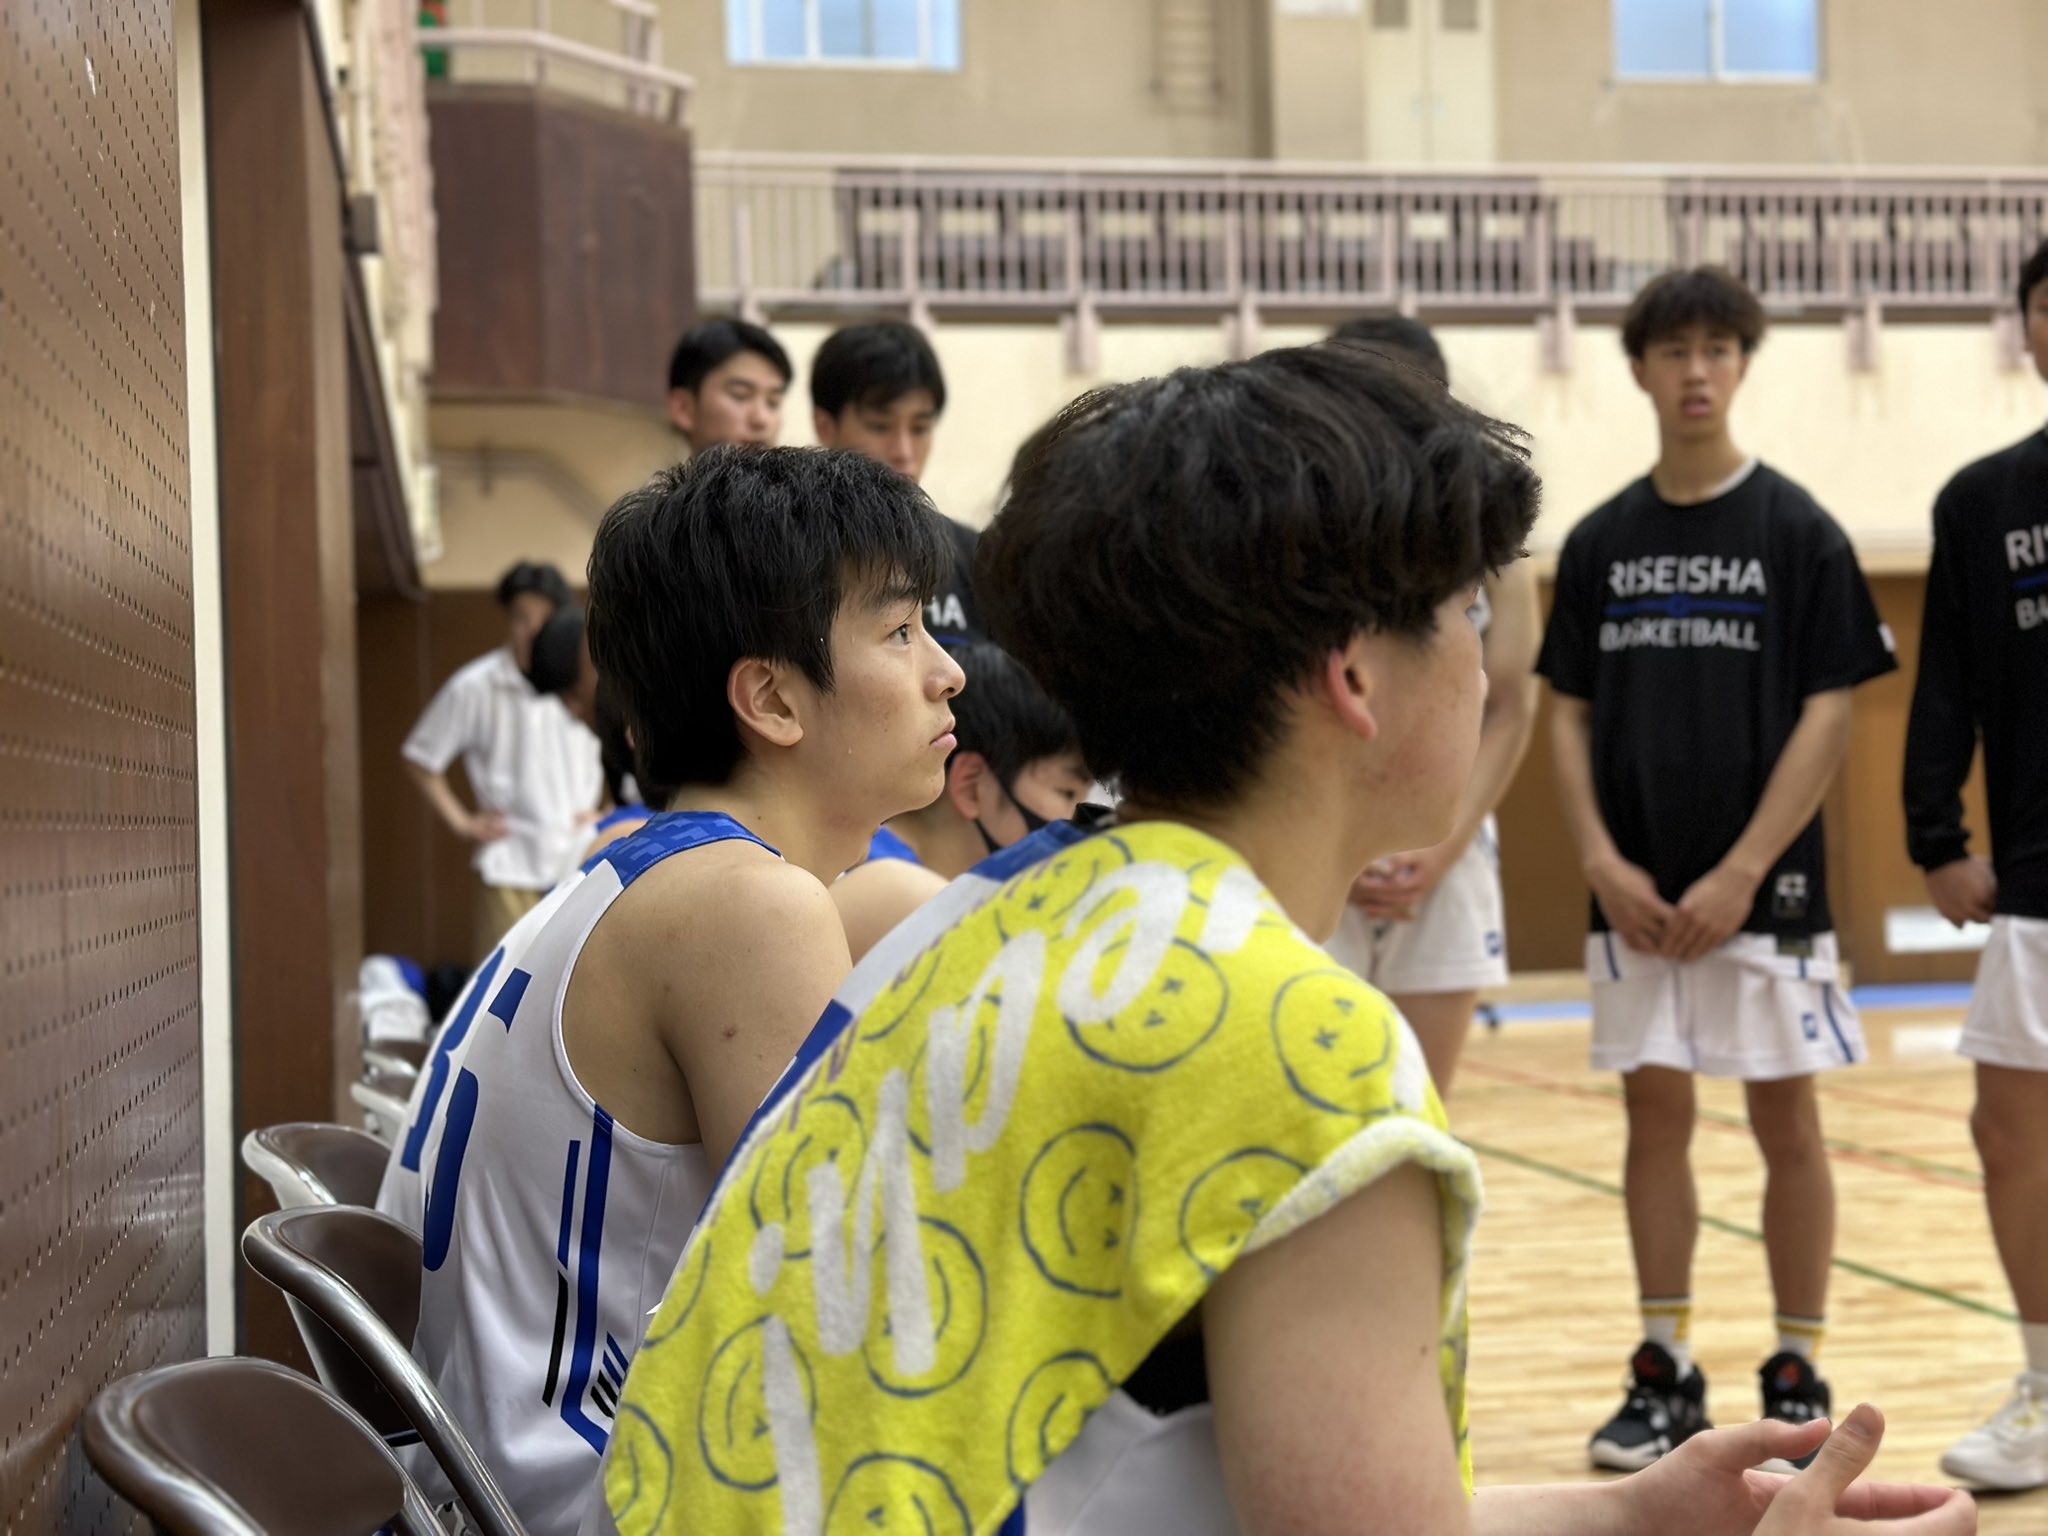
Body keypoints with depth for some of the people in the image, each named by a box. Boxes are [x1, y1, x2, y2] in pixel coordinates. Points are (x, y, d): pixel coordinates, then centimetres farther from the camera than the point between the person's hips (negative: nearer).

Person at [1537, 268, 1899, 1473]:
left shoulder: (1799, 531, -4)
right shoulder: (1601, 542, 6)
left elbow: (1829, 715, -7)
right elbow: (1570, 715, 8)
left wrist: (1741, 873, -14)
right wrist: (1602, 860, -6)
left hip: (1763, 892, -3)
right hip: (1634, 897, 3)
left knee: (1786, 1122, 3)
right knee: (1656, 1116, 7)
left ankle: (1799, 1378, 14)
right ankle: (1666, 1374, 17)